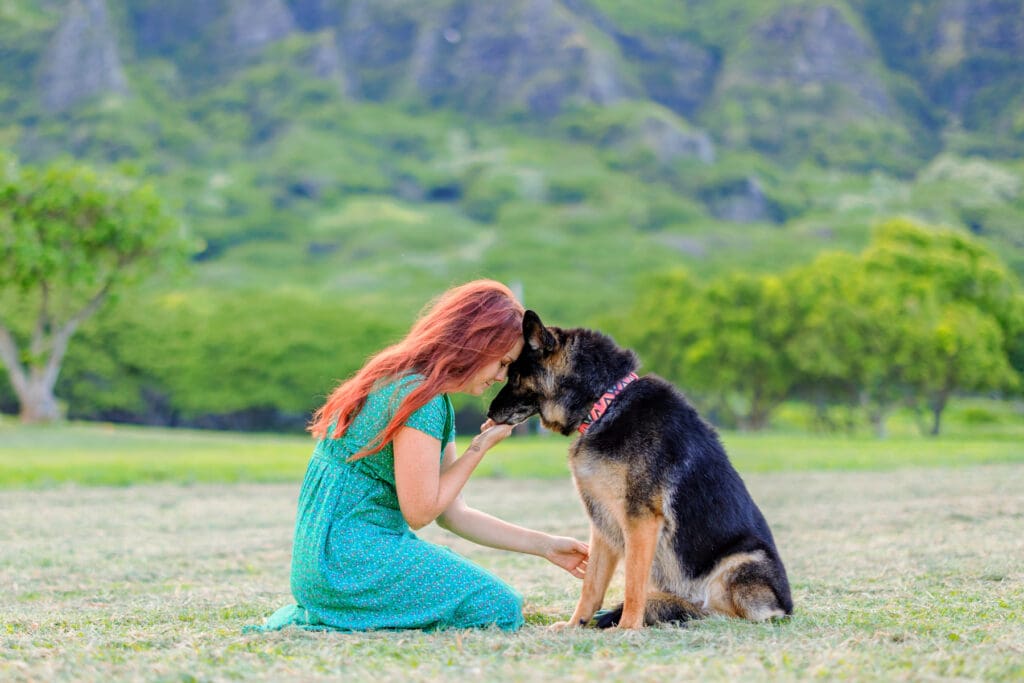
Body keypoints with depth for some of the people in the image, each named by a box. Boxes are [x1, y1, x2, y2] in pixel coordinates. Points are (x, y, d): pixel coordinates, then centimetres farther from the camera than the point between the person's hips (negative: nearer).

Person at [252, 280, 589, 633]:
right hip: (350, 555, -10)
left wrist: (544, 545, 15)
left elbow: (454, 514, 16)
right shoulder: (419, 394, -16)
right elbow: (420, 511, -15)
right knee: (501, 609, -8)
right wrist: (482, 446, -5)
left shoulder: (437, 401, 15)